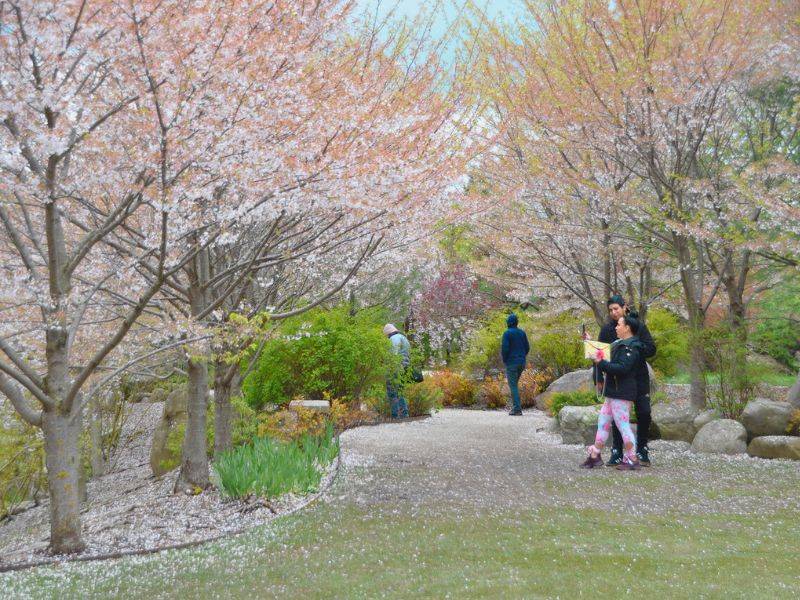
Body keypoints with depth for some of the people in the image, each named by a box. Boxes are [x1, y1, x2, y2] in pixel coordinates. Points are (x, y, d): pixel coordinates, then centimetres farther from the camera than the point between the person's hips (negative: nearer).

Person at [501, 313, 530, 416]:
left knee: (513, 386, -3)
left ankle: (517, 409, -9)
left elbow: (504, 348, -17)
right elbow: (527, 348, 8)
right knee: (514, 384, 19)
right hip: (521, 363, 6)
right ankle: (516, 406, 15)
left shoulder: (507, 333, -10)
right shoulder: (522, 332, 8)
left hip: (511, 363, -6)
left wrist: (504, 360, -1)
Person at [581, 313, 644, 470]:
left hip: (622, 394, -10)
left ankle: (632, 459, 3)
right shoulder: (621, 344, 17)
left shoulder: (631, 347, -14)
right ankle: (595, 455, 18)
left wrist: (602, 363, -23)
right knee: (603, 421, 12)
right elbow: (614, 365, 27)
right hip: (613, 392, 10)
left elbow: (622, 368, -26)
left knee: (623, 425, -5)